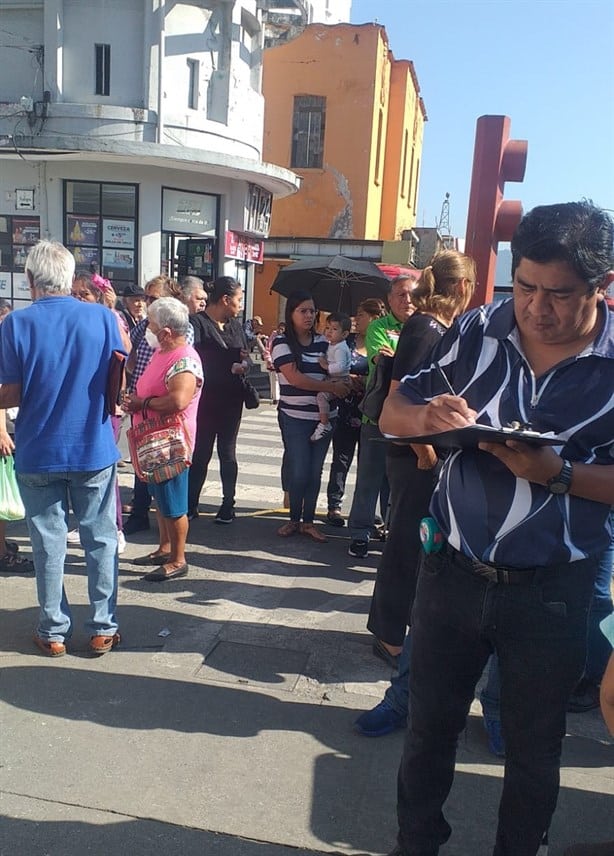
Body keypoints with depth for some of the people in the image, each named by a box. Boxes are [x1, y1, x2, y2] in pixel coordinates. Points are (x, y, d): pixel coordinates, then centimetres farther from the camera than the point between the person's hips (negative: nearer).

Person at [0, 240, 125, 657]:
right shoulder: (103, 317, -5)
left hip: (38, 452, 0)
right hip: (94, 448, 1)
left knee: (49, 542, 11)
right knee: (101, 539, 11)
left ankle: (54, 631, 22)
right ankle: (104, 628, 19)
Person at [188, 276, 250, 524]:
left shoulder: (235, 325, 12)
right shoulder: (197, 323, -9)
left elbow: (245, 357, 11)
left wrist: (243, 364, -12)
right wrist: (230, 368, -16)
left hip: (232, 400, 5)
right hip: (205, 399, -5)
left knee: (228, 452, 10)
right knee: (200, 452, 2)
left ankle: (228, 505, 18)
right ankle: (191, 505, 14)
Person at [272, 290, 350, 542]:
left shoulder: (322, 342, 9)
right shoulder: (282, 342, -4)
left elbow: (333, 373, 12)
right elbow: (294, 377, -14)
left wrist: (340, 382, -13)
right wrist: (331, 386, -17)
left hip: (324, 417, 4)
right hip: (295, 417, -4)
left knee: (315, 471, 7)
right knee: (298, 471, -3)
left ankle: (308, 521, 19)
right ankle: (294, 519, 18)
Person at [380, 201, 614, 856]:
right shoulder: (476, 332, -6)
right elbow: (392, 415, 0)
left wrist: (556, 473, -26)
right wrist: (426, 416, -23)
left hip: (550, 590, -2)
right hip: (451, 572, 2)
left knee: (533, 748, 19)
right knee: (429, 727, 20)